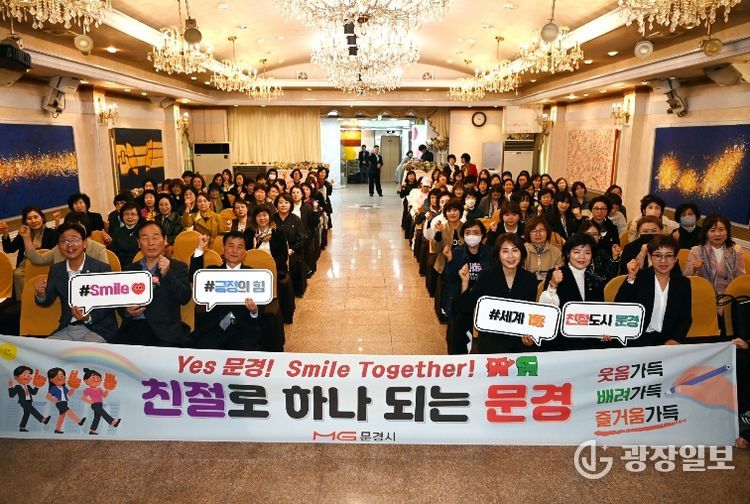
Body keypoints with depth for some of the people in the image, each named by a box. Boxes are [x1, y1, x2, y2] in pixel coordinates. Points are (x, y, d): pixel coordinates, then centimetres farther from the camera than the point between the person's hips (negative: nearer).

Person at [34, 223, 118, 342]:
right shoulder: (56, 270, 8)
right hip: (66, 330, 5)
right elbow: (47, 301, 10)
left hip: (97, 329, -5)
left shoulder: (102, 268, -8)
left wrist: (89, 318, -25)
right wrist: (40, 294, -13)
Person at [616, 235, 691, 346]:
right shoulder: (638, 277, -2)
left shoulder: (683, 283, 7)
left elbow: (686, 318, 8)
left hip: (668, 340, 3)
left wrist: (675, 340, -10)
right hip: (639, 338, -3)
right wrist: (631, 278, -21)